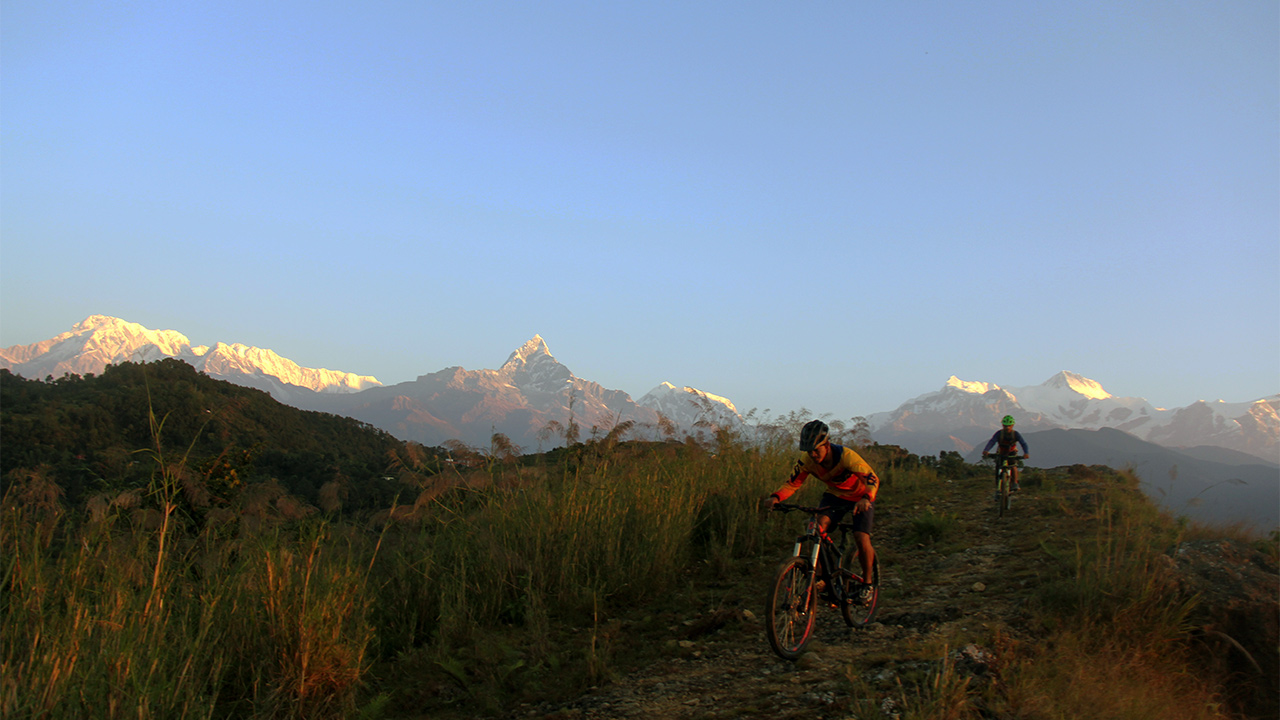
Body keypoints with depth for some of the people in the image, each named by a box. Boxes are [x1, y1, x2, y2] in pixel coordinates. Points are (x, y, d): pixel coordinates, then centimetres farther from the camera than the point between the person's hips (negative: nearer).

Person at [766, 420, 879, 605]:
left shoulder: (846, 455, -34)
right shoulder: (806, 460, -22)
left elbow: (872, 478, -39)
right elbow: (792, 483, -15)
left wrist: (866, 498, -59)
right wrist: (775, 497, -35)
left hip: (860, 498, -3)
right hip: (834, 495, 4)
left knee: (861, 538, -19)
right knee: (819, 526, -23)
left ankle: (866, 583, 6)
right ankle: (828, 578, -12)